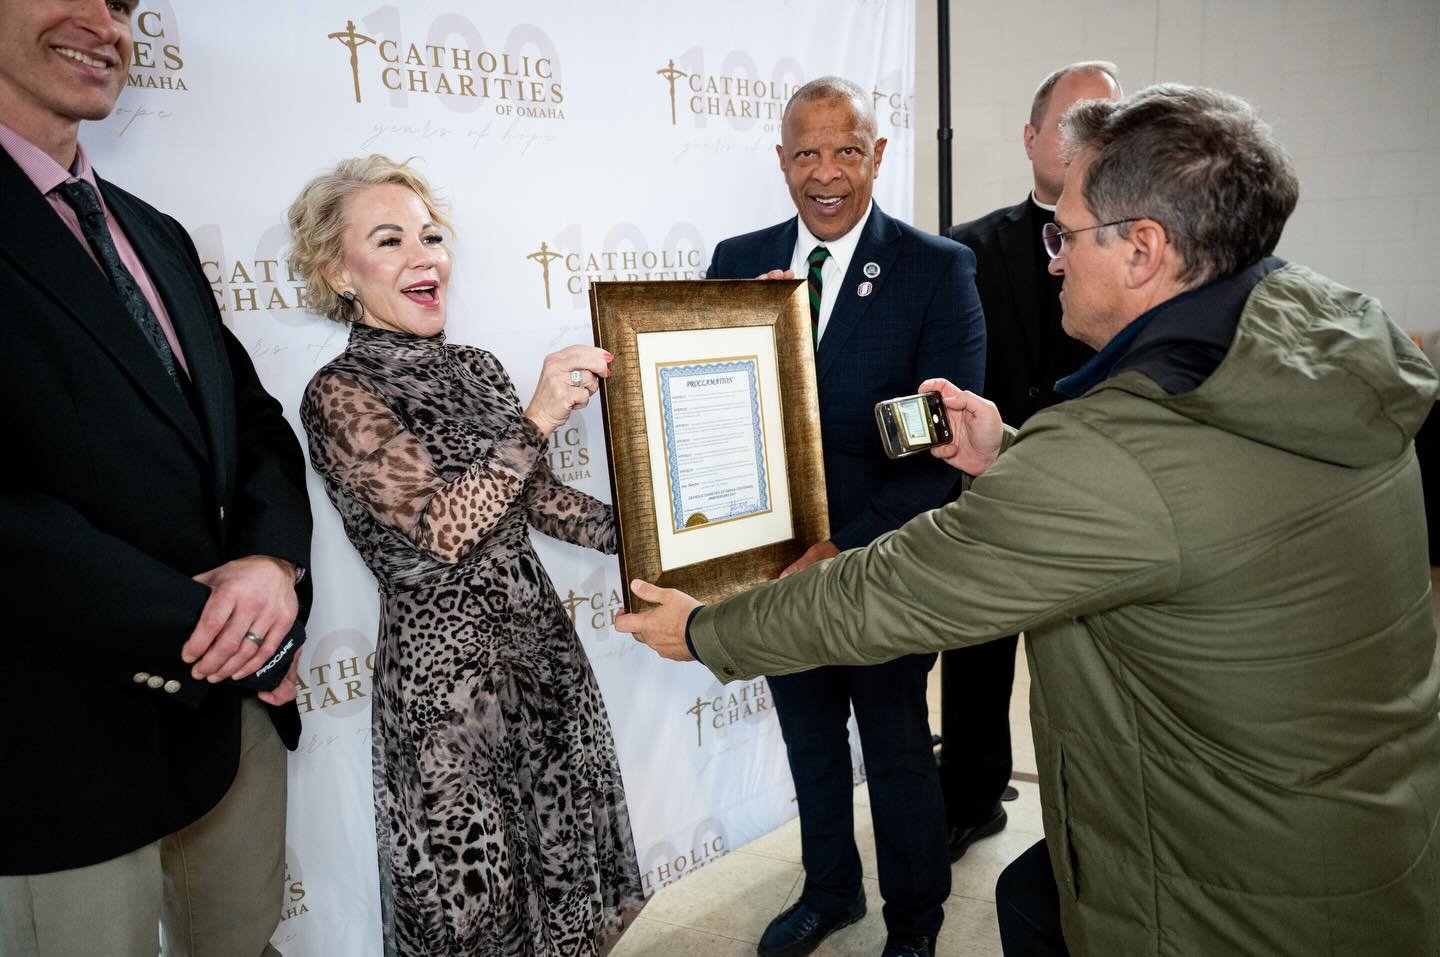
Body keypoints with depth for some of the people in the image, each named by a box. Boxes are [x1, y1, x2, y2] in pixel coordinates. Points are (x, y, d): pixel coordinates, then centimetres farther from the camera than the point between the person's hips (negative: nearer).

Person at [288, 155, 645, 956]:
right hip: (446, 667, -6)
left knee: (567, 856, 18)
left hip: (540, 639, 6)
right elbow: (440, 530, -22)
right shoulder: (341, 393, -12)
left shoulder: (476, 367, 7)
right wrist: (538, 419, -29)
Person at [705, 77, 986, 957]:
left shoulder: (938, 269, -11)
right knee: (811, 742, 22)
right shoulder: (740, 262, 2)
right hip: (774, 565, 4)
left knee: (898, 752, 16)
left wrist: (844, 549, -23)